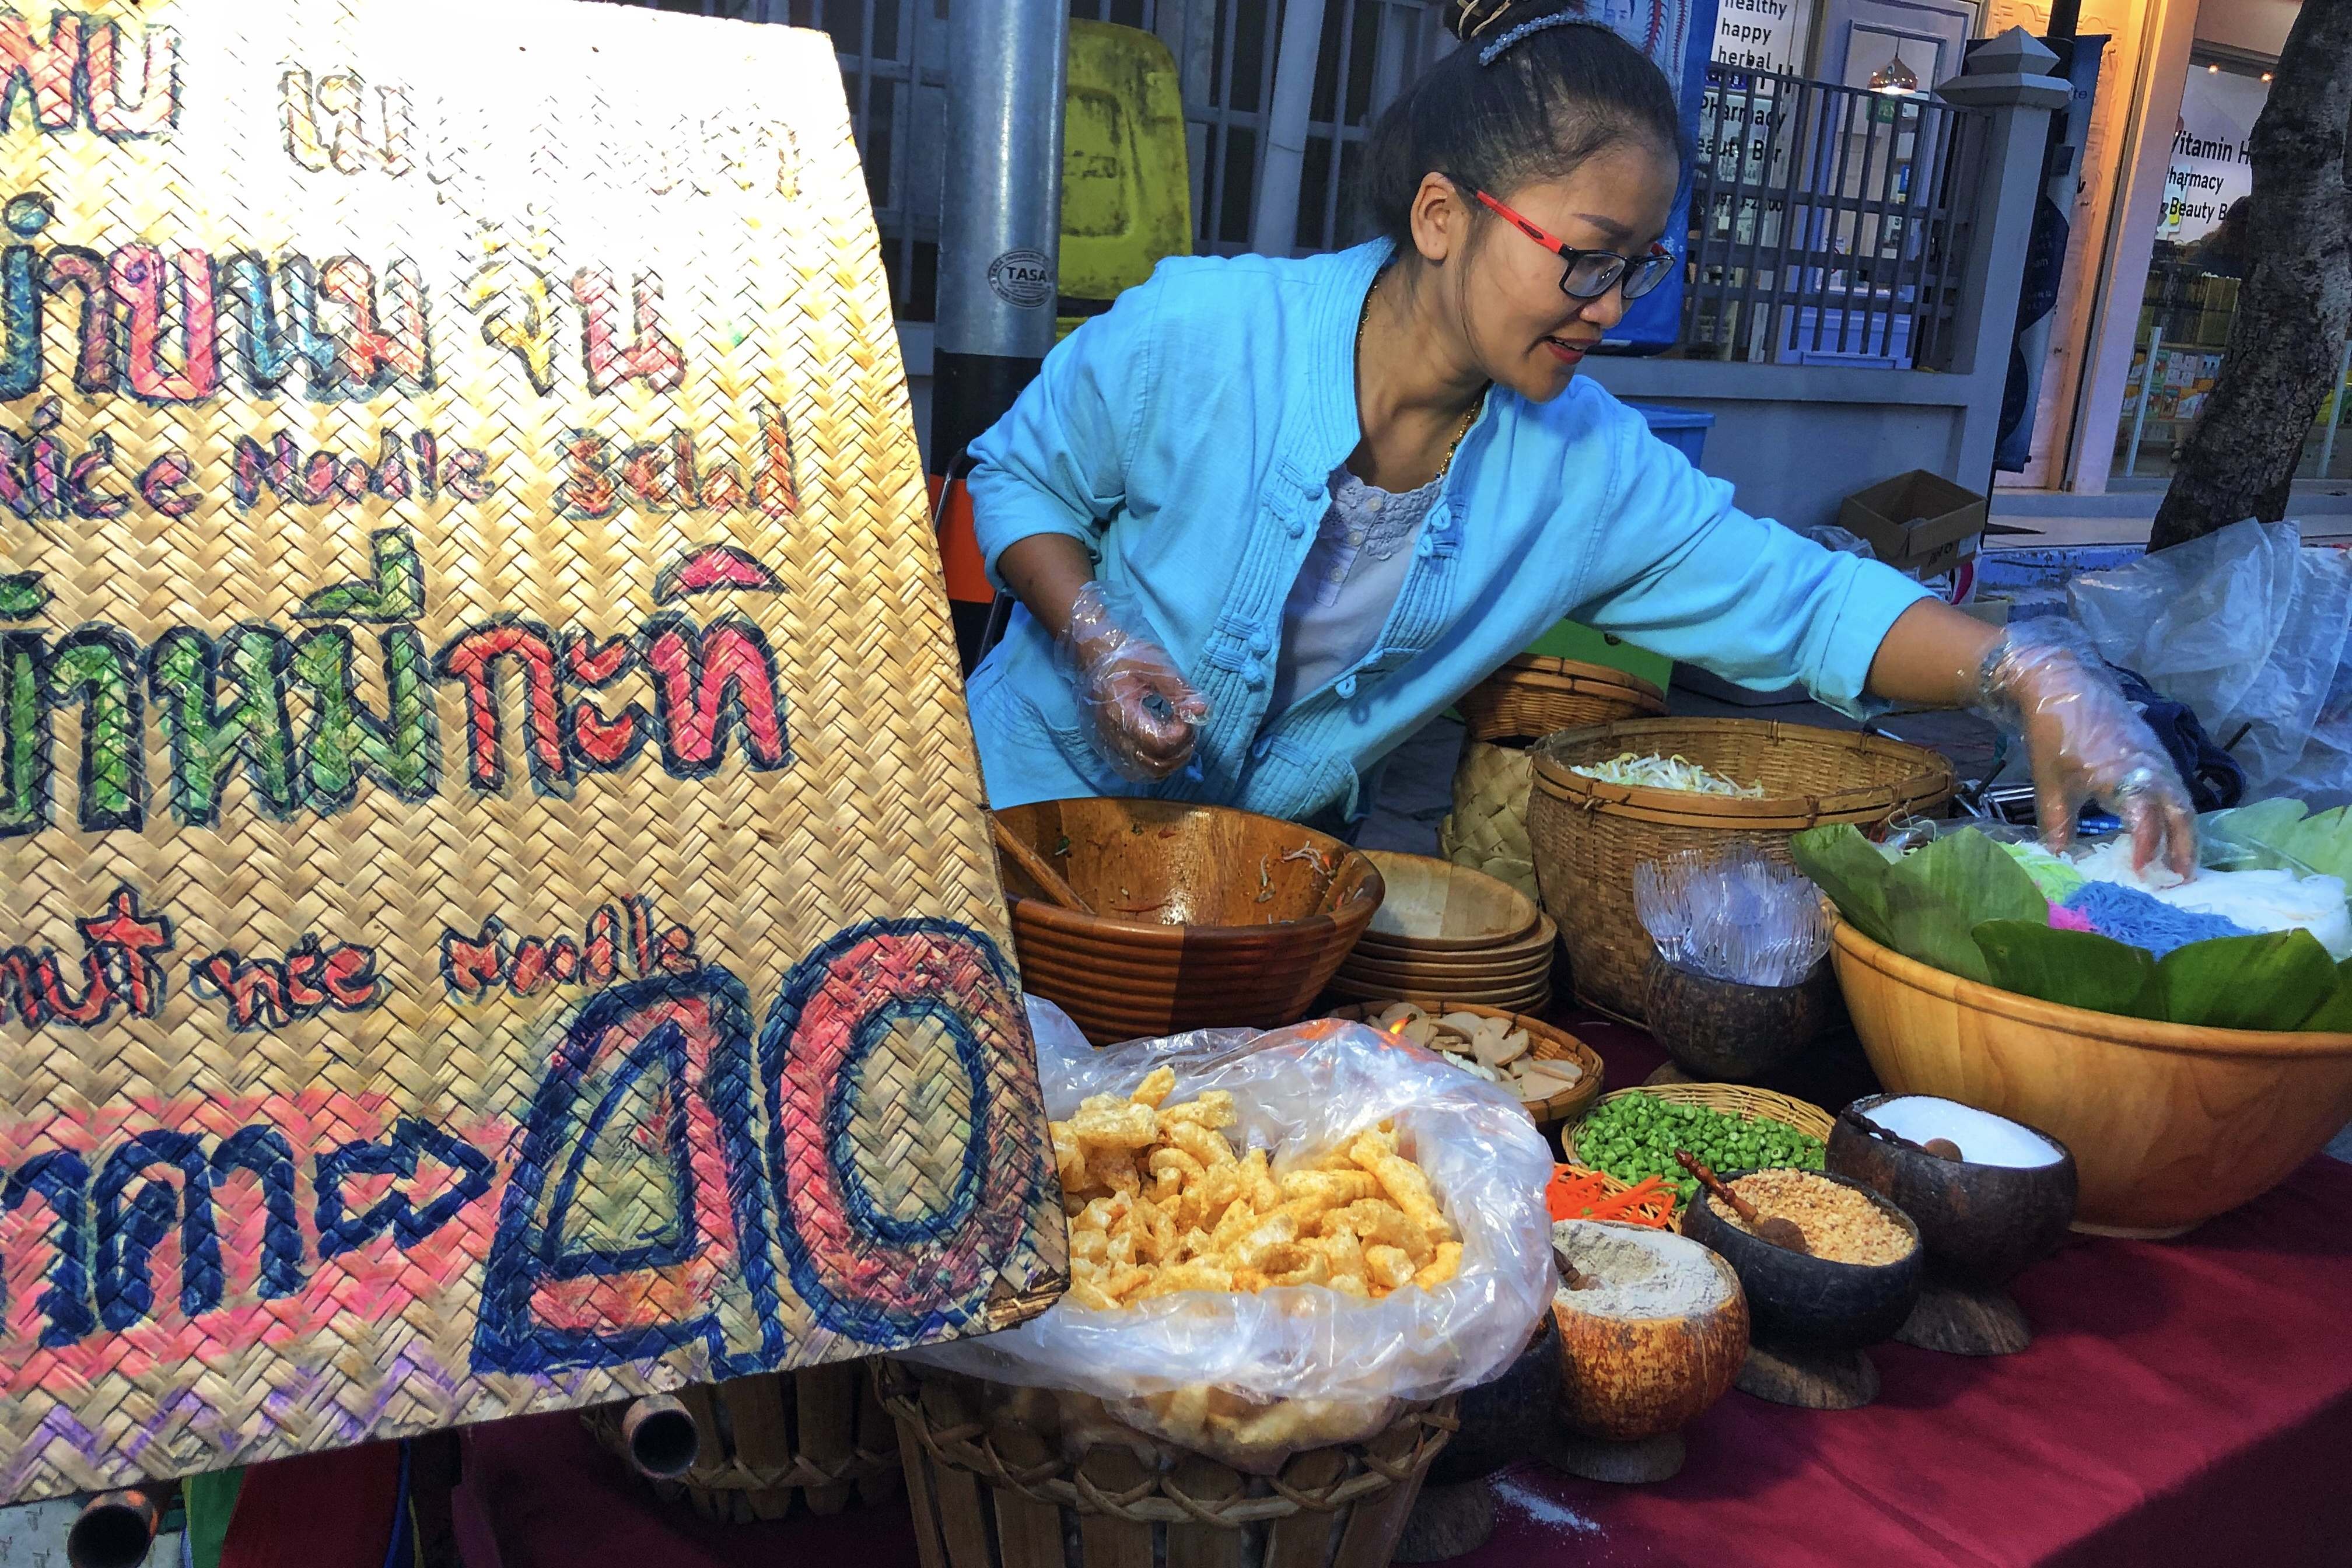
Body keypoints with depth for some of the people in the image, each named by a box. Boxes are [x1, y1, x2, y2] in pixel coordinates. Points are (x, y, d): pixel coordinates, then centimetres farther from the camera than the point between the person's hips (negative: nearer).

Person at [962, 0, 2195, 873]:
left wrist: (2031, 676, -24)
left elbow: (1805, 601, -8)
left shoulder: (1588, 473, -12)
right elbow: (1018, 475, -5)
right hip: (1053, 799, -3)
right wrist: (1094, 640, -22)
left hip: (1280, 860, 3)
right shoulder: (1197, 332, -20)